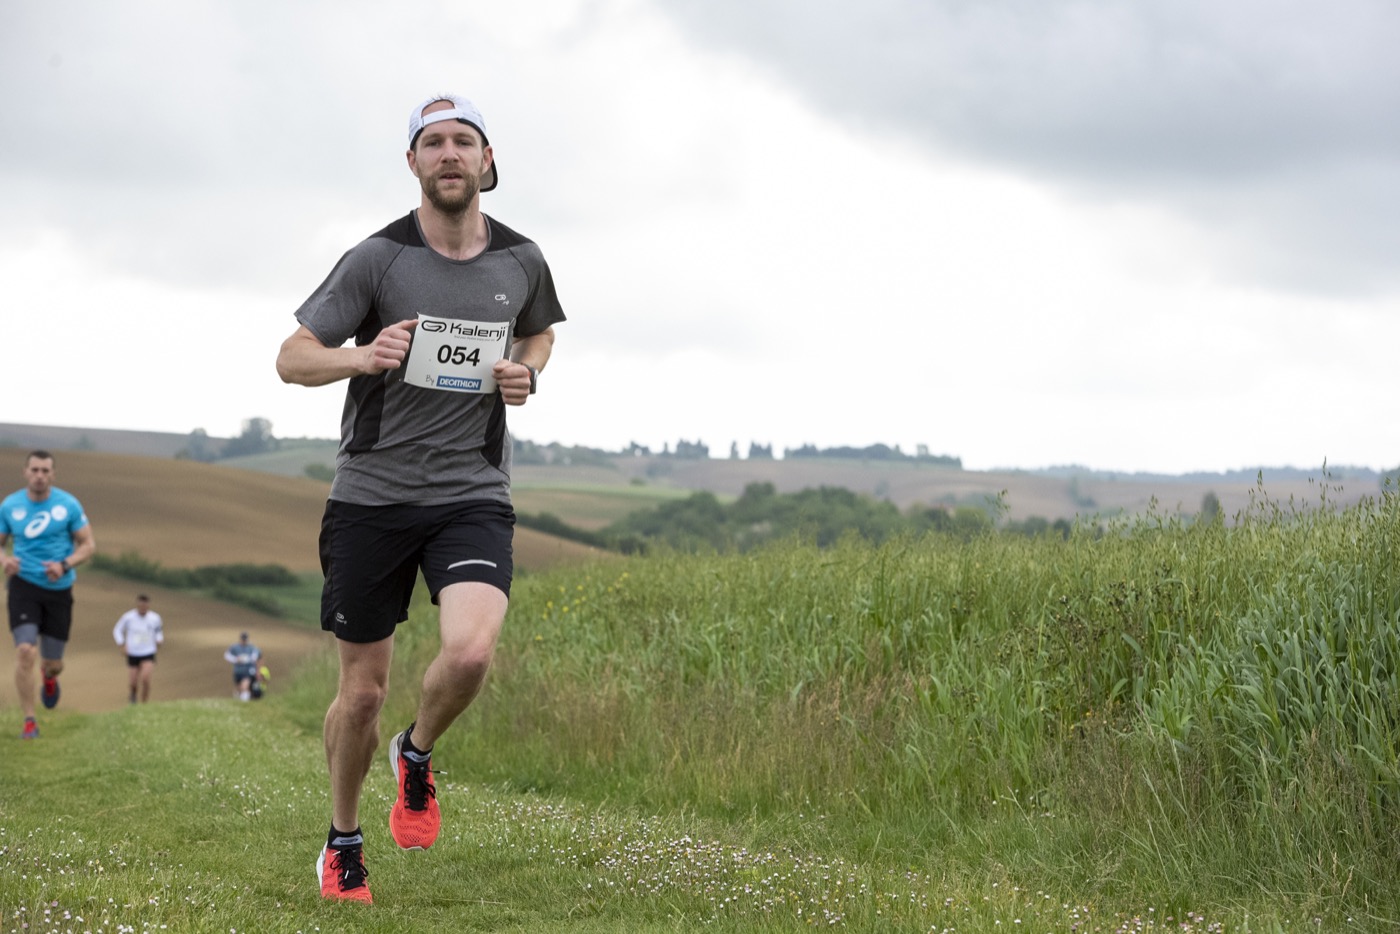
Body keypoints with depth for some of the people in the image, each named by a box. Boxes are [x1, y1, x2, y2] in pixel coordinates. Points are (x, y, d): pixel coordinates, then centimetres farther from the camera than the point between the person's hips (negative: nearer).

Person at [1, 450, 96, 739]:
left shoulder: (68, 505, -6)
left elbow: (88, 544, 0)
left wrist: (64, 565, -18)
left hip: (58, 589, 1)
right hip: (23, 585, 0)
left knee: (52, 663, 8)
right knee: (25, 651, -18)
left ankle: (50, 677, 48)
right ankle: (29, 721, -8)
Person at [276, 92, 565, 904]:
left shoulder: (521, 261, 4)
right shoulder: (377, 258, -5)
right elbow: (292, 358, -4)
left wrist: (526, 374, 2)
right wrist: (362, 356, -25)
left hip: (473, 493, 1)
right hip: (373, 493, -1)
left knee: (471, 652, -24)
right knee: (363, 688, 4)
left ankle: (418, 755, 10)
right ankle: (344, 843, 27)